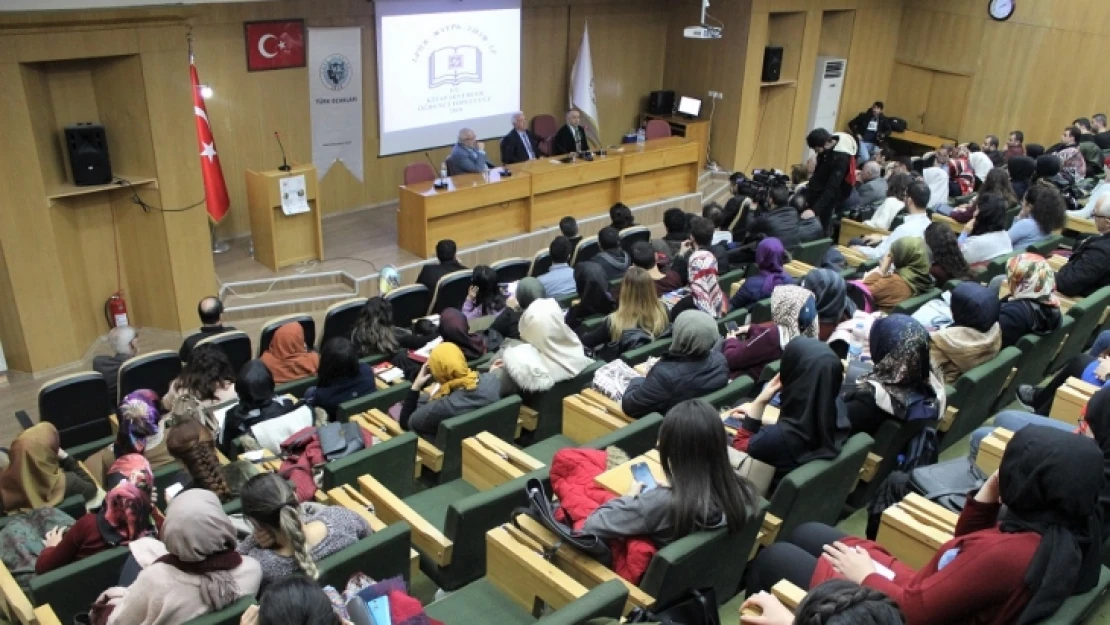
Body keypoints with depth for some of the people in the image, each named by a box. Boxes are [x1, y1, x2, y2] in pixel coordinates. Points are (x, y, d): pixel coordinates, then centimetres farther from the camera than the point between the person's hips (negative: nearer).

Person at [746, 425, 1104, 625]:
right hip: (920, 592, 9)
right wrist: (987, 497, -7)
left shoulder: (1009, 554, -36)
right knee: (805, 534, 21)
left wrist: (865, 576, -11)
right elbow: (967, 549, 8)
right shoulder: (1064, 533, -7)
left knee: (775, 558, 7)